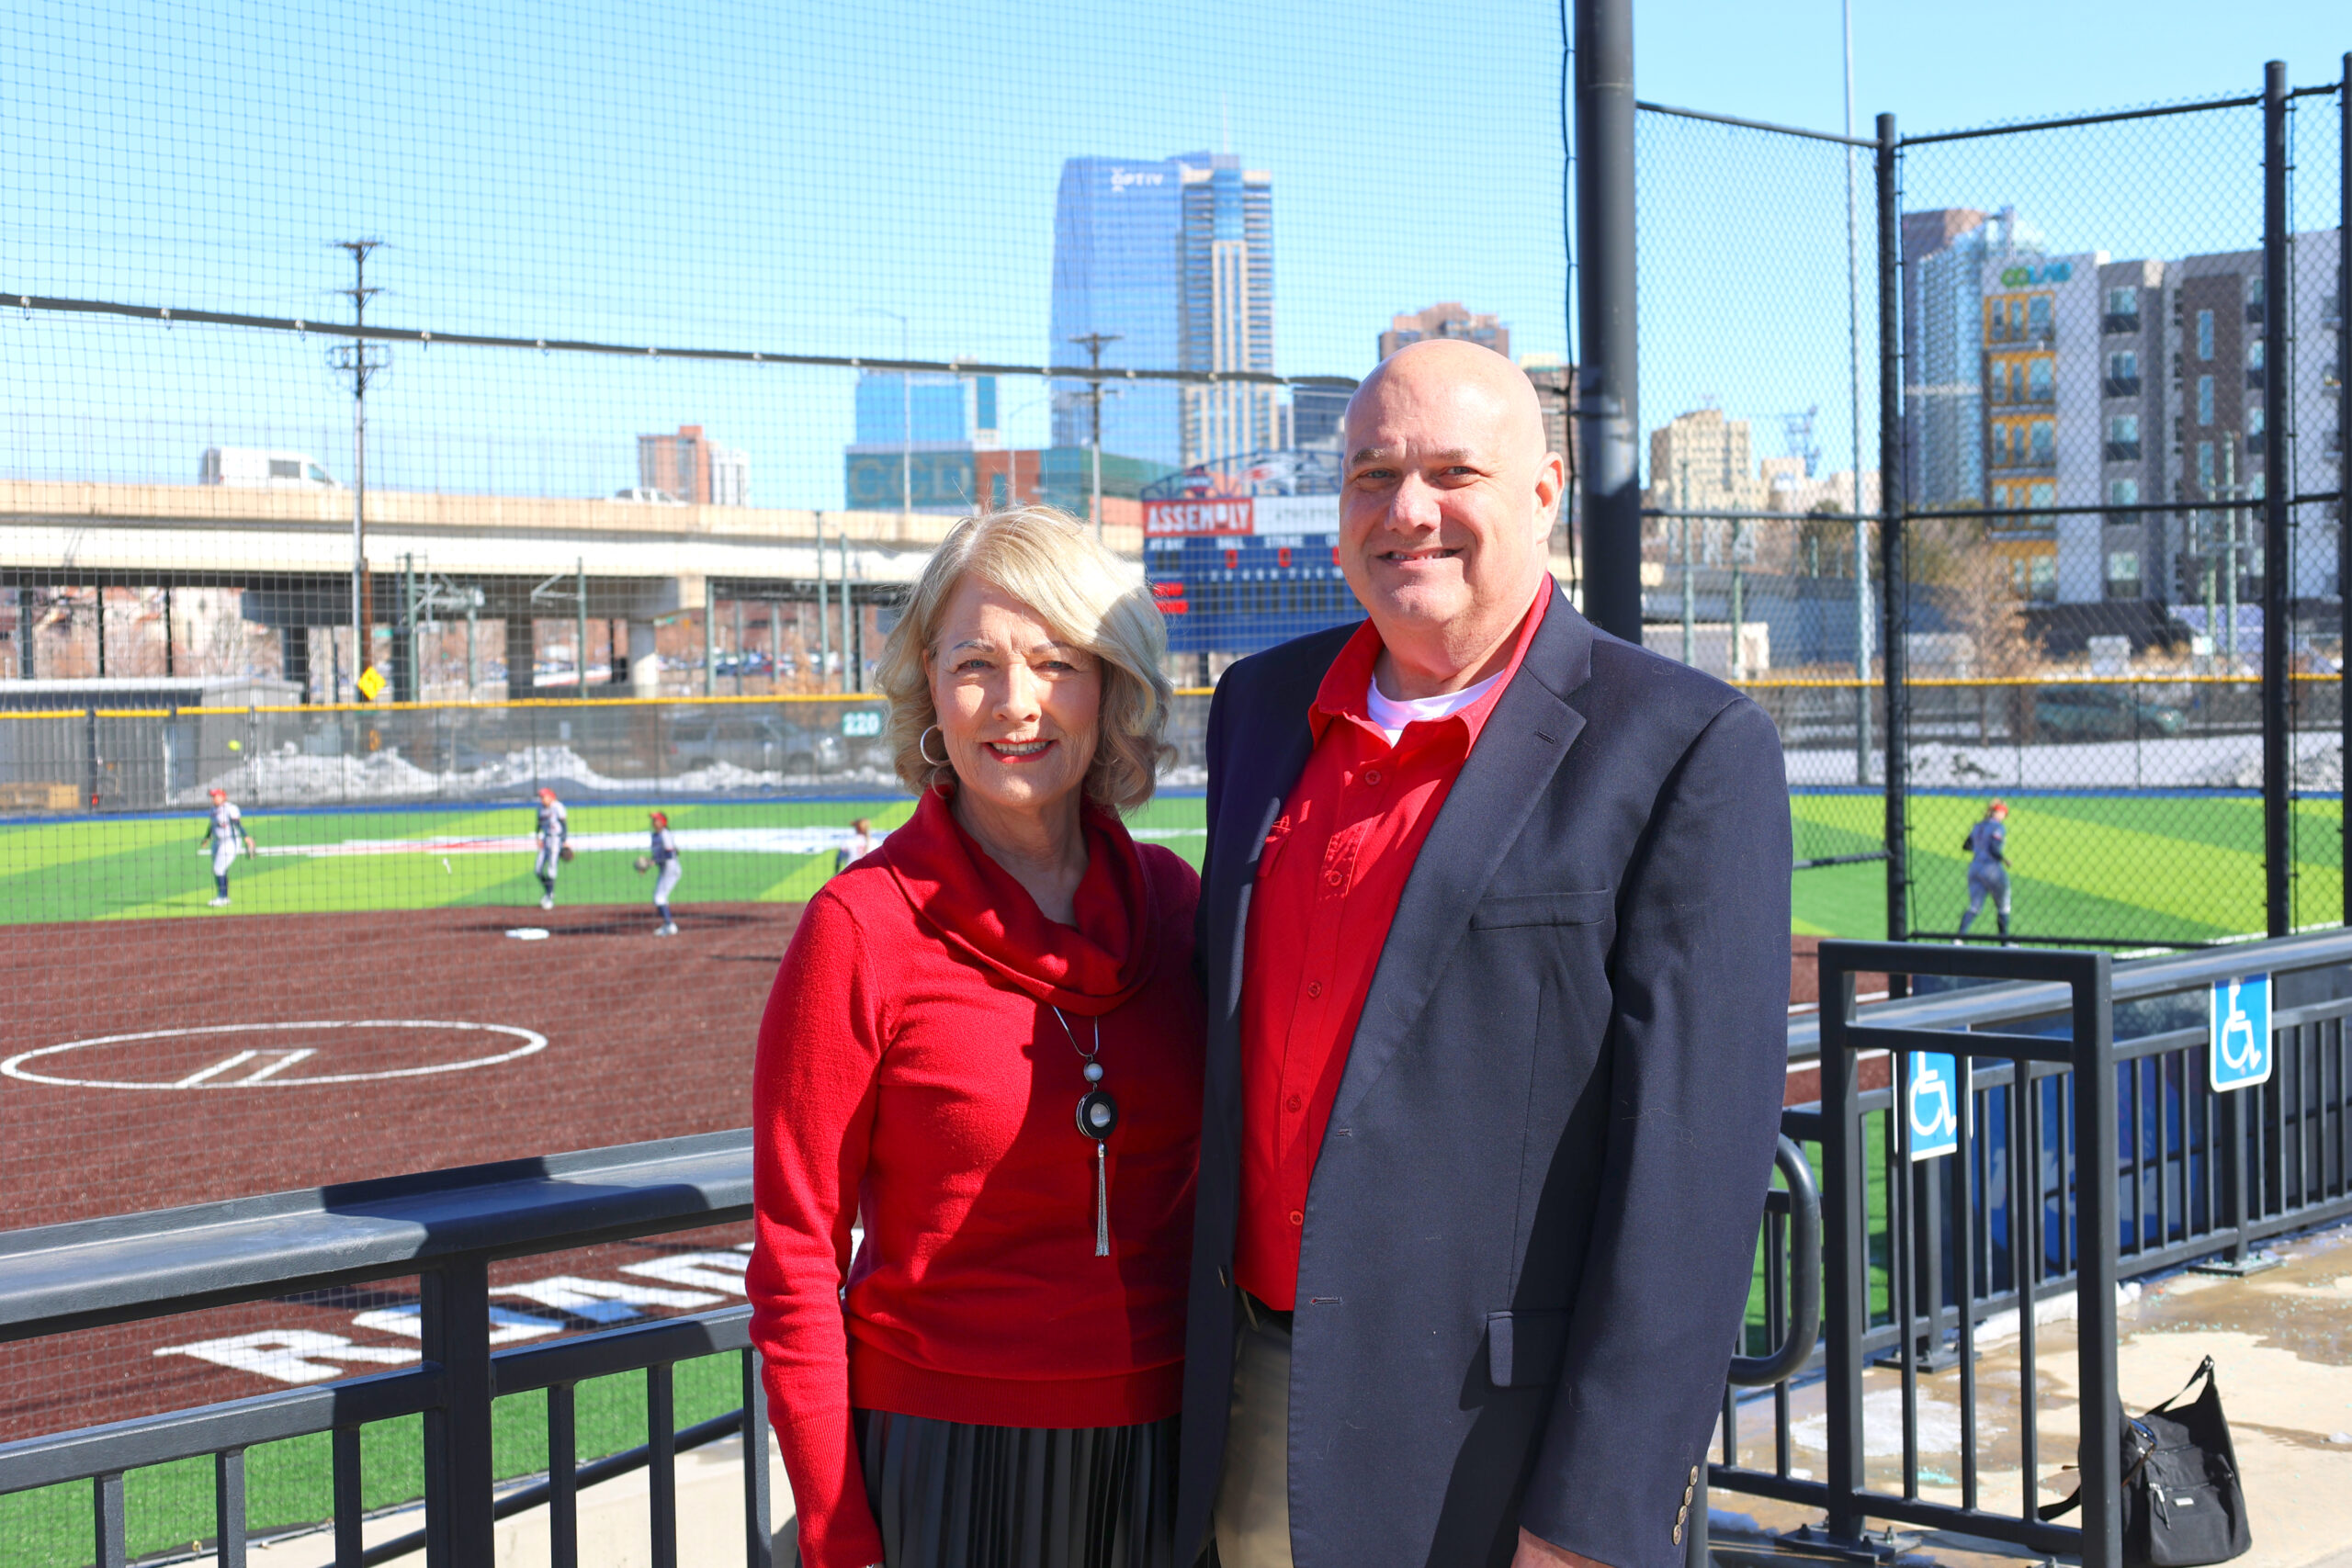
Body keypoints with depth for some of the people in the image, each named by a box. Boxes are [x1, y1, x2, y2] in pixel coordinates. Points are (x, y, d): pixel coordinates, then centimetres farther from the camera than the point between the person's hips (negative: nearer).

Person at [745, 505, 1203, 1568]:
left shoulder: (1171, 903, 2)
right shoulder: (862, 928, -10)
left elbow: (1217, 1182, 11)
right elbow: (795, 1260, -7)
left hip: (1160, 1450, 4)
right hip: (942, 1461, -3)